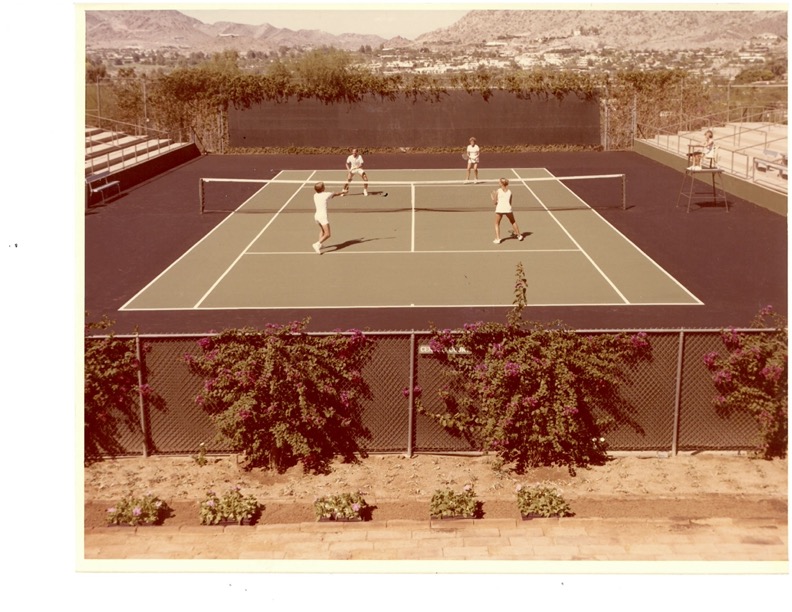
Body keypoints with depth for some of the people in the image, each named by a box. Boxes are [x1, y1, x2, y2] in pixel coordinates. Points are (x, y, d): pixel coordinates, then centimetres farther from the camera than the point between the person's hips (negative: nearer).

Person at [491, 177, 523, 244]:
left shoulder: (497, 191, 0)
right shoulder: (509, 191, 7)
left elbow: (494, 202, 0)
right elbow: (510, 202, 10)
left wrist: (493, 198, 19)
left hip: (499, 209, -2)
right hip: (508, 209, 2)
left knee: (497, 224, 15)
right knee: (513, 222, 24)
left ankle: (497, 239, 2)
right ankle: (519, 235, 35)